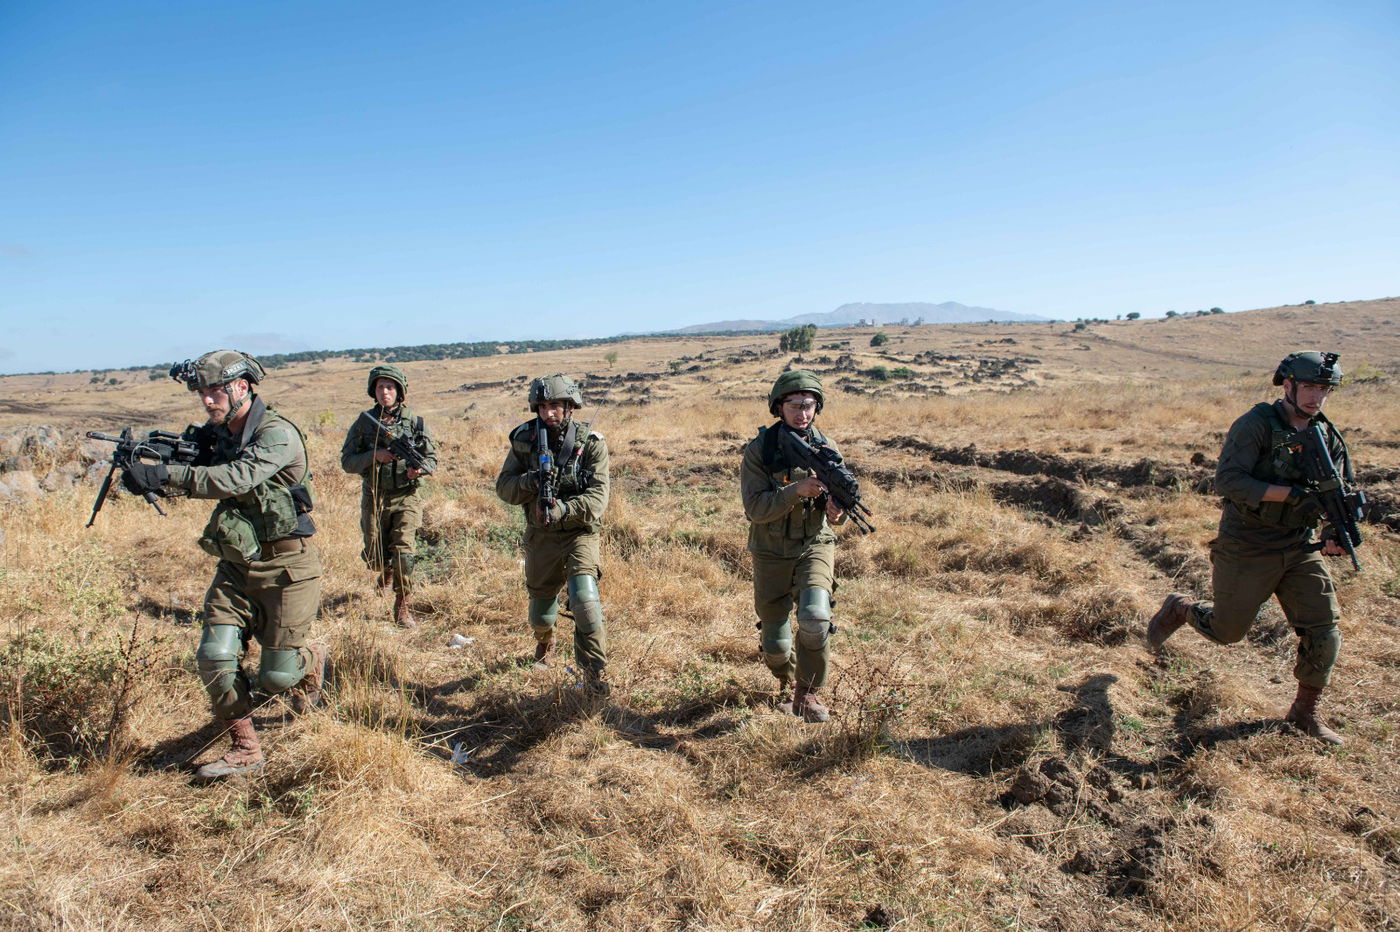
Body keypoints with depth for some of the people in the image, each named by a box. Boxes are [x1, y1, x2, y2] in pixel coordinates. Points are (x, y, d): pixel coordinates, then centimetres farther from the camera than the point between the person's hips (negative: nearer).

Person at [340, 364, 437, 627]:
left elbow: (432, 459, 3)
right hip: (374, 498, 2)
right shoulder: (363, 423, 1)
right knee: (374, 557, 10)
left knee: (404, 553, -14)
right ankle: (387, 572, 46)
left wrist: (419, 467, -20)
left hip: (406, 498, -1)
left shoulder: (416, 423, -1)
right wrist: (375, 456, -18)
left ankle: (402, 606, 1)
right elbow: (347, 462, -1)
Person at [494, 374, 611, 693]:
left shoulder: (591, 443, -10)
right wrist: (530, 482, -22)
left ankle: (595, 671, -10)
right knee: (540, 614, 16)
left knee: (584, 597, -26)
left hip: (580, 533, -3)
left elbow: (598, 496, -16)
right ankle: (545, 641, 52)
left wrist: (563, 509, -33)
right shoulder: (524, 440, -2)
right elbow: (503, 487, -1)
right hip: (540, 538, 3)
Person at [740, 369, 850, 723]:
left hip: (815, 546, 1)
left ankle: (808, 692, 0)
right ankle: (785, 681, 41)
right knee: (775, 644, 5)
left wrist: (836, 509, -22)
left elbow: (837, 512, 3)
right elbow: (756, 508, -17)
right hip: (771, 553, -1)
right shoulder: (758, 450, -8)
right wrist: (796, 490, -31)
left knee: (815, 617, -25)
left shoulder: (826, 450, -1)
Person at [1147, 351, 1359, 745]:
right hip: (1247, 549, -5)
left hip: (1300, 548, 6)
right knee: (1226, 630, 5)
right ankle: (1179, 609, 36)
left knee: (1324, 631, 1)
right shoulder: (1257, 424, -14)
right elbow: (1228, 480, -23)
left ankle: (1305, 713, 19)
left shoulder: (1329, 437, 6)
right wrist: (1293, 494, -28)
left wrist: (1337, 532, -10)